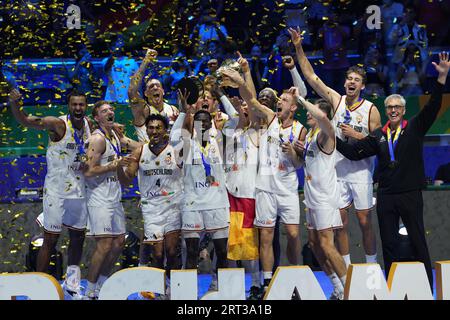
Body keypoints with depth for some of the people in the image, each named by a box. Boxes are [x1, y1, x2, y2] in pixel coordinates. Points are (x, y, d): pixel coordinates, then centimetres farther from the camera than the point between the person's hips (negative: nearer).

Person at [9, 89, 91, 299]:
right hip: (56, 191, -6)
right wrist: (15, 103, -43)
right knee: (50, 239, -3)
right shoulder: (58, 124, -15)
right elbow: (25, 120, -26)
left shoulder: (89, 125, 2)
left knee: (78, 237, 13)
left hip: (79, 191, 6)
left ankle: (72, 284, 27)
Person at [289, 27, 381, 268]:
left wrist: (355, 135, -16)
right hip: (337, 170, 2)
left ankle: (371, 266, 11)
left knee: (365, 221, 1)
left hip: (361, 171, -2)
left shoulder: (371, 110, -3)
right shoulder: (336, 100, 2)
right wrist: (299, 48, -5)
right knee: (340, 223, 5)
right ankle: (345, 269, 12)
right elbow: (310, 76, 0)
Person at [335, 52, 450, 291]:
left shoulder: (415, 128, 2)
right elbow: (354, 152, 8)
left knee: (418, 242, 0)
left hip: (410, 195, -3)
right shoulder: (378, 136, 10)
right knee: (389, 244, 6)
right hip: (386, 197, 3)